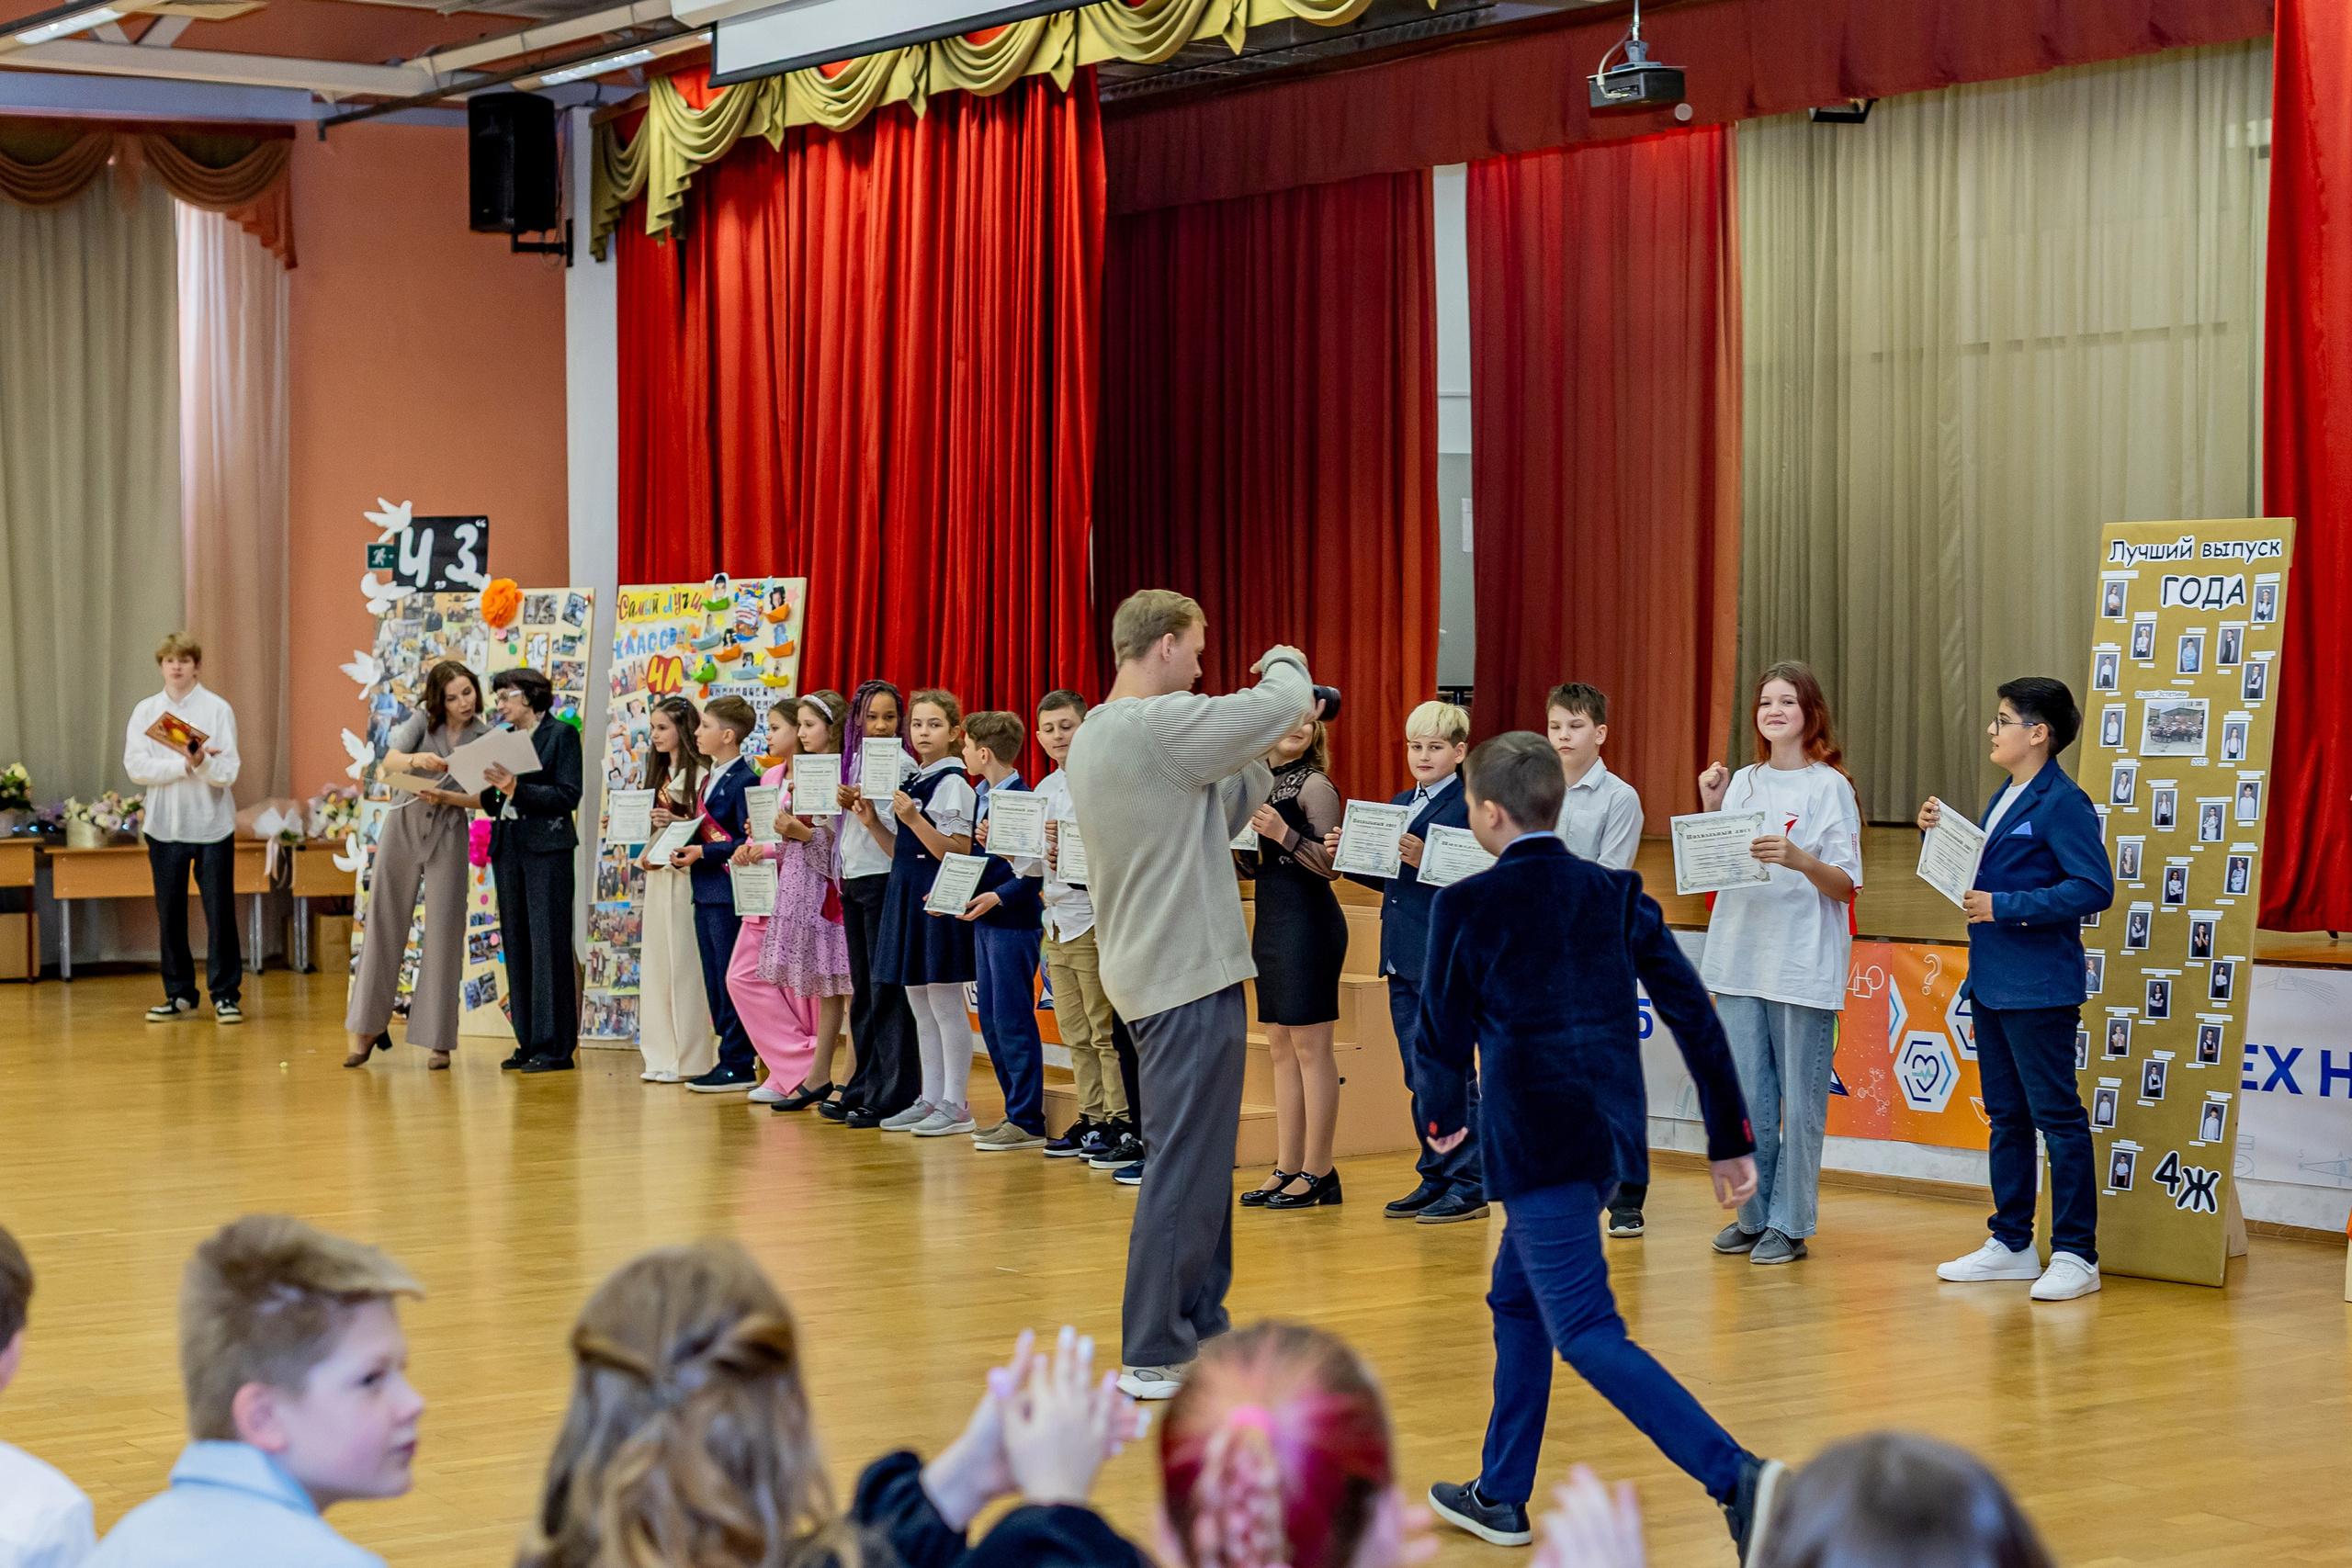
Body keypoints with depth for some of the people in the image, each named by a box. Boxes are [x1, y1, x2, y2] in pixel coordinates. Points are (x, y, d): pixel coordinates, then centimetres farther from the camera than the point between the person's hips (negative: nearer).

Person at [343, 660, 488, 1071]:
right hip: (403, 826, 0)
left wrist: (444, 797, -24)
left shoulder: (486, 737, -2)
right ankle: (367, 1028, 13)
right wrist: (417, 760, -38)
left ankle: (438, 1041, 2)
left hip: (448, 836, 0)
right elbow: (389, 762, -17)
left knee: (443, 934, -2)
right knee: (383, 925, 3)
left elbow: (481, 798, -7)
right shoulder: (423, 721, -3)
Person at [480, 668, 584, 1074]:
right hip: (507, 847, 7)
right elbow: (494, 805, 15)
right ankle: (529, 1043, 12)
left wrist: (516, 789, -19)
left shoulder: (561, 734, -2)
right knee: (516, 945, 7)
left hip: (546, 846, -7)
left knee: (549, 945, -7)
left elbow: (568, 796, -11)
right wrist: (492, 790, -6)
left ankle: (554, 1047, -6)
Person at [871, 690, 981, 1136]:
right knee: (920, 1006, 11)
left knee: (945, 1005, -4)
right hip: (908, 897, 9)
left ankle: (956, 1105, 1)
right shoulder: (911, 783, 14)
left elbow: (957, 853, -17)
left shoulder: (953, 785, -11)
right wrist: (873, 823, 4)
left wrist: (914, 819, -24)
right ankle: (931, 1099, 18)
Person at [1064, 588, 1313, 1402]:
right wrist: (1285, 665, 2)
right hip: (1191, 973, -10)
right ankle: (1154, 1356, -3)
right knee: (1185, 1166, -6)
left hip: (1149, 970, 10)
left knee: (1193, 1159, 18)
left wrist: (1261, 764, 7)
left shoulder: (1091, 738, 13)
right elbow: (1284, 703, -19)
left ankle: (1200, 1329, 26)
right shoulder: (1160, 725, -18)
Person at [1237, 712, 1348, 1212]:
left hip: (1309, 921, -9)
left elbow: (1331, 865, -15)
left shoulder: (1315, 786, -9)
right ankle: (1288, 1166, 16)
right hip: (1270, 921, 9)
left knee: (1310, 1046, -5)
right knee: (1280, 1049, 11)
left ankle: (1318, 1171, -1)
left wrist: (1285, 834, -25)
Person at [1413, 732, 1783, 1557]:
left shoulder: (1466, 905, -7)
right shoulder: (1616, 894, 7)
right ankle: (1500, 1497, 30)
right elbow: (1693, 1014, 4)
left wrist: (1444, 1115, 21)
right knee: (1517, 1300, 23)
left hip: (1537, 1142, -7)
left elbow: (1442, 1035, 0)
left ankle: (1737, 1477, -23)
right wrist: (1730, 1140, 8)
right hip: (1613, 1133, 7)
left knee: (1588, 1334, -7)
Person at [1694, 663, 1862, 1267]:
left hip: (1804, 963, -5)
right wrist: (1711, 810, 1)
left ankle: (1789, 1224, 4)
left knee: (1800, 1099, -2)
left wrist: (1798, 860, -24)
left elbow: (1846, 886, -7)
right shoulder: (1743, 782, 12)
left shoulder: (1830, 787, -3)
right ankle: (1754, 1214, 18)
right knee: (1747, 1096, 8)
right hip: (1741, 958, 5)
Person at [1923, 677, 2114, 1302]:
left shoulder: (2063, 804, -14)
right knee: (2006, 1116, 15)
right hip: (1990, 983, 10)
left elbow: (2094, 888, -22)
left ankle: (2075, 1255, 0)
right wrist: (1938, 834, 8)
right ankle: (2011, 1244, 23)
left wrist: (2004, 907, -22)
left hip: (2039, 987, -10)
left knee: (2057, 1116, -5)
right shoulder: (2002, 799, 15)